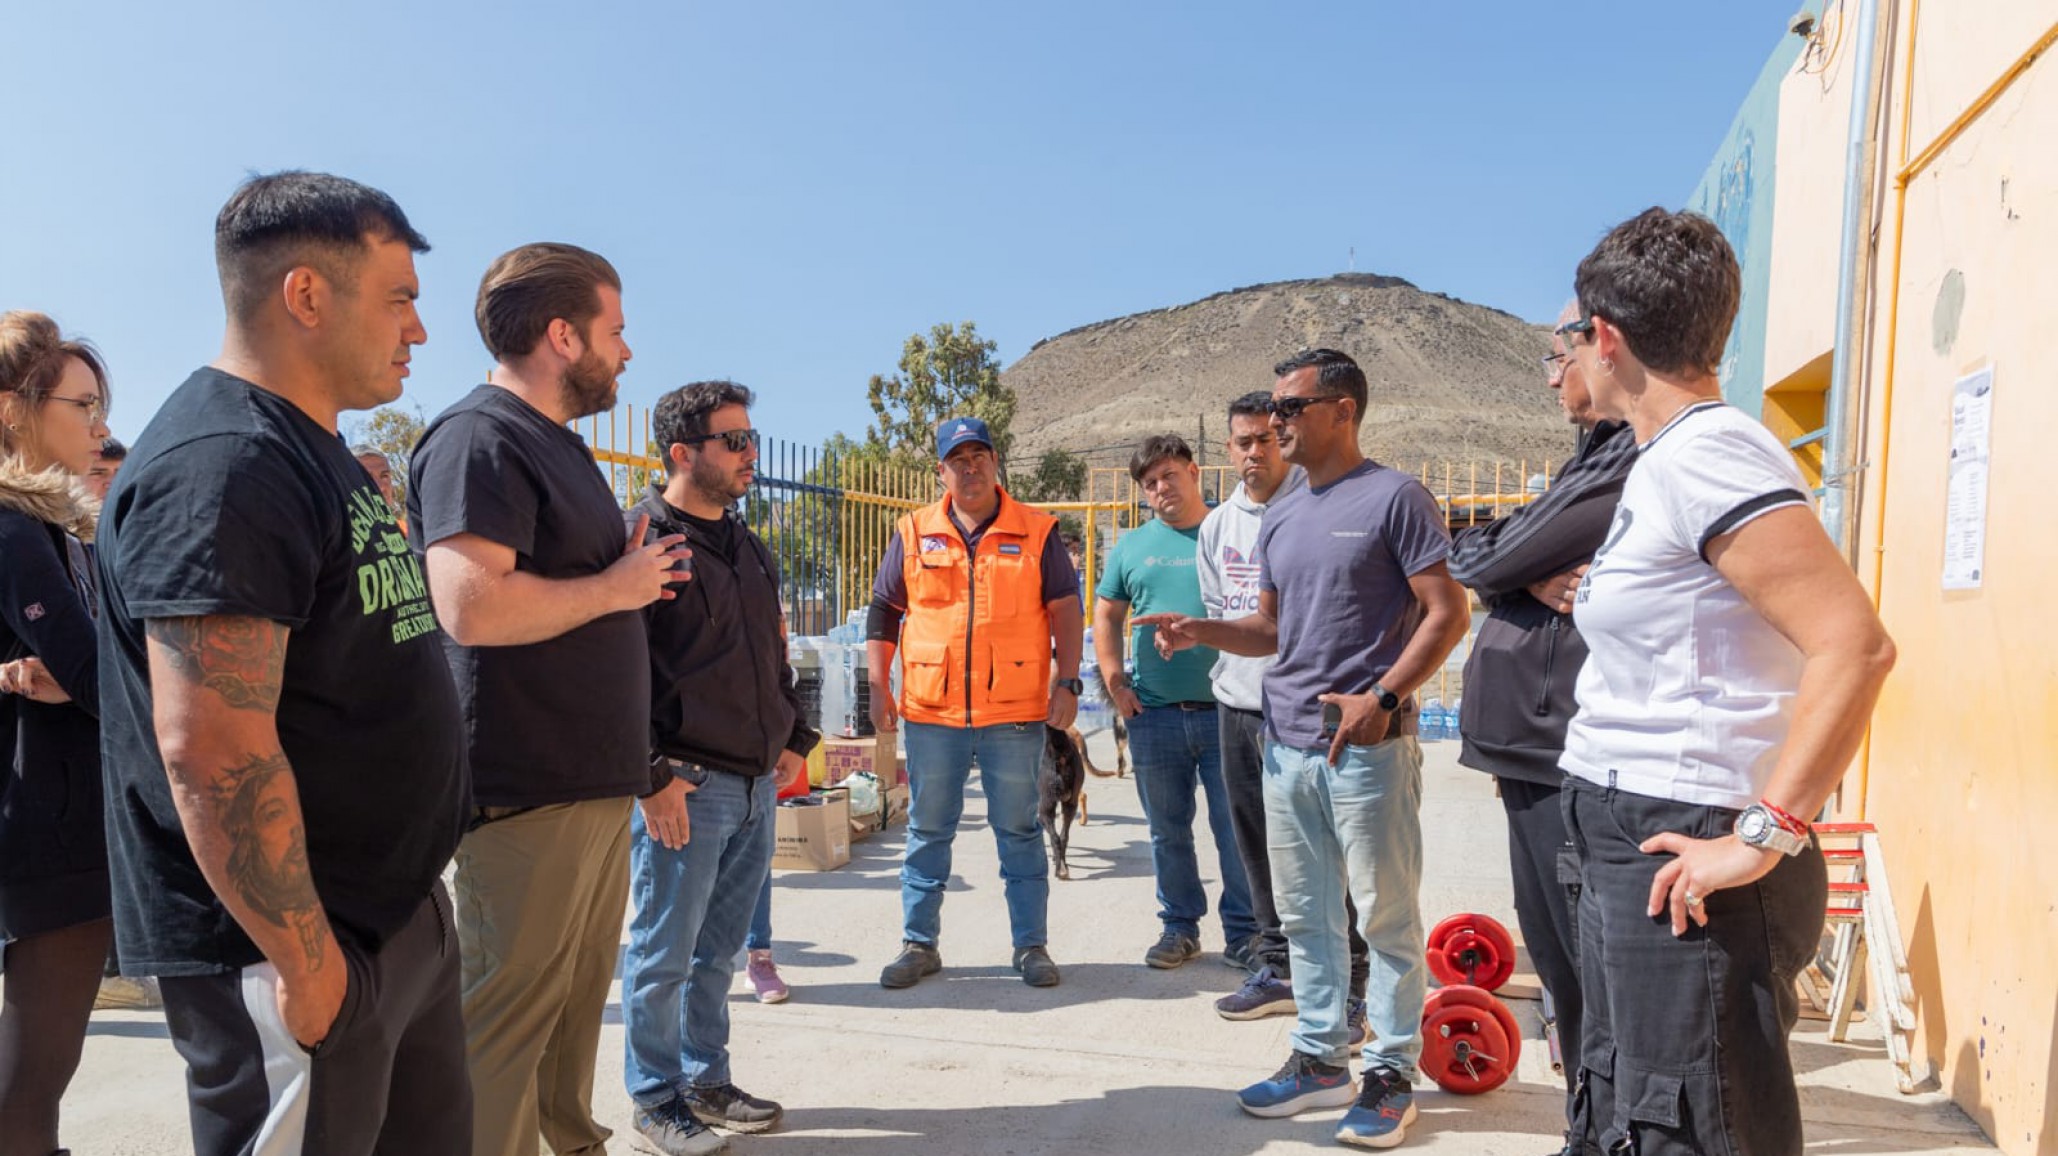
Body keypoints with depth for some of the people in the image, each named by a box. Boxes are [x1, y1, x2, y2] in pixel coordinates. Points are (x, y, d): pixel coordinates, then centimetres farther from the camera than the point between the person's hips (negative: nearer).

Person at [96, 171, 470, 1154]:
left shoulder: (307, 450, 13)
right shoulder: (222, 467, -20)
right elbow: (213, 750, -26)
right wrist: (304, 962, -20)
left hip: (396, 915, 10)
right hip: (301, 947, -10)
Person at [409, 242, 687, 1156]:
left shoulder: (554, 442, 18)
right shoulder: (480, 439, -15)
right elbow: (472, 605, -28)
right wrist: (615, 586, -16)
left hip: (594, 781, 10)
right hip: (526, 794, -10)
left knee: (578, 995, 19)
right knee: (509, 1016, 1)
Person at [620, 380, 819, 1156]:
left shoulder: (748, 549, 16)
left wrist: (793, 738, 17)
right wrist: (652, 776, -18)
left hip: (756, 783, 8)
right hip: (686, 786, -7)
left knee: (719, 947, 17)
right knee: (664, 953, 5)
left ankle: (706, 1079, 31)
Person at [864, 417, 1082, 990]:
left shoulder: (1036, 532, 3)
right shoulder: (913, 533, 7)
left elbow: (1065, 610, 4)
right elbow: (883, 611, 10)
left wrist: (1067, 682, -5)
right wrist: (878, 687, 3)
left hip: (1015, 712, -1)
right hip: (931, 711, 2)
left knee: (1019, 831, 7)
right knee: (927, 832, 10)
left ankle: (1031, 945, 18)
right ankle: (919, 944, 22)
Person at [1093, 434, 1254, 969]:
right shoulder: (1132, 546, 10)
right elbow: (1106, 613, 16)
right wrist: (1114, 681, 5)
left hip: (1227, 709, -3)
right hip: (1153, 714, 3)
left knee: (1237, 827, 3)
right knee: (1168, 831, 12)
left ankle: (1243, 931, 18)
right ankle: (1180, 926, 26)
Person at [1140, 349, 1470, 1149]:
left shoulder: (1393, 497, -6)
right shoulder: (1279, 519, 15)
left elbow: (1447, 611, -10)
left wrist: (1382, 698, -20)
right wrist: (1203, 631, 2)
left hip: (1367, 746, -7)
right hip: (1286, 744, 7)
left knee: (1386, 917, 3)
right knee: (1305, 915, 14)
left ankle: (1392, 1070, 17)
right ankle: (1321, 1059, 27)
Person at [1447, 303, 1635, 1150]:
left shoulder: (1636, 459, -15)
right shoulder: (1598, 454, 18)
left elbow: (1482, 560, -16)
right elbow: (1470, 564, 10)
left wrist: (1495, 561, 4)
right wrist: (1531, 580, -8)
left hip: (1578, 763, -10)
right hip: (1537, 757, 10)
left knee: (1597, 968, 0)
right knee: (1560, 963, 18)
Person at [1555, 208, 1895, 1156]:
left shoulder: (1703, 454, -17)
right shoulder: (1672, 457, 14)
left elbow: (1855, 645, -26)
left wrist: (1763, 838, -24)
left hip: (1684, 862, -10)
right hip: (1630, 846, 10)